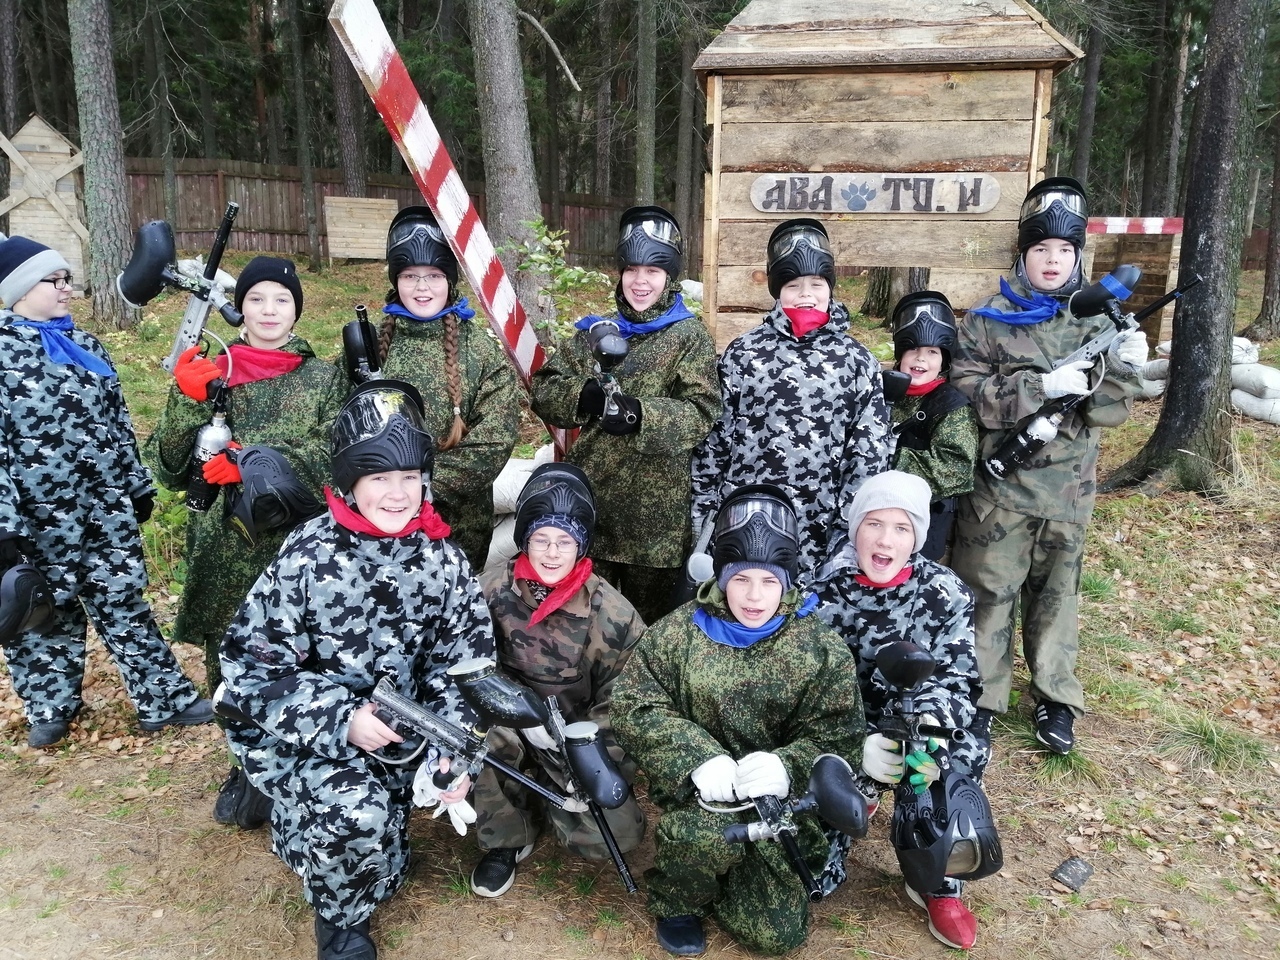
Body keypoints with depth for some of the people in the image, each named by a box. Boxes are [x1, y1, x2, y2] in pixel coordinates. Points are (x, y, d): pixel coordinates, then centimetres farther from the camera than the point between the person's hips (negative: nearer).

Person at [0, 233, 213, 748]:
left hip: (106, 509, 4)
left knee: (124, 605, 10)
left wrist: (138, 484, 17)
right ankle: (50, 707, 32)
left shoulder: (85, 345, 10)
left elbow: (117, 422, 16)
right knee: (44, 611, 12)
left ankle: (164, 699, 16)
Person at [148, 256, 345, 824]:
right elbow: (170, 468, 4)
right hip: (228, 547, 2)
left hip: (302, 542, -1)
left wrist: (258, 462, -18)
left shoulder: (323, 377, 7)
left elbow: (336, 455, -6)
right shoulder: (211, 374, 9)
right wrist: (188, 402, -11)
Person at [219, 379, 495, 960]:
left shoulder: (442, 559, -4)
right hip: (302, 730, -4)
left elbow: (463, 667, -1)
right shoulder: (307, 557, -15)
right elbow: (251, 668, -14)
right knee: (355, 810, -27)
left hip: (399, 724, 5)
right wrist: (340, 719, -25)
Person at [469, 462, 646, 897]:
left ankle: (549, 797, 17)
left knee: (617, 835, -16)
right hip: (509, 725, 0)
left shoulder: (612, 612, -14)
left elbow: (622, 699, -7)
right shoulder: (493, 590, -13)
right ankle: (506, 839, -4)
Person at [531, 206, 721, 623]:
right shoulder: (597, 332, 11)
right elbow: (543, 390, 5)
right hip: (589, 499, 4)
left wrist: (639, 414, -27)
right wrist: (584, 396, -17)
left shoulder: (689, 336, -2)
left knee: (650, 621, 10)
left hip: (656, 509, -4)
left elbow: (701, 414, -12)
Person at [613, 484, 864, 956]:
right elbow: (634, 707, -8)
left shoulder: (823, 649, -4)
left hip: (778, 803, 2)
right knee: (710, 832, -35)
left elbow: (840, 737, -6)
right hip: (697, 790, -2)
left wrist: (788, 766, -27)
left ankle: (718, 866, 26)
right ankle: (678, 900, 1)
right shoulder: (678, 632, -5)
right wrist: (698, 756, -24)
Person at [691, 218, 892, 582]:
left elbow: (872, 451, 3)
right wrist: (704, 518, 2)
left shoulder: (856, 360, 4)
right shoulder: (743, 352, 4)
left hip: (820, 527, 0)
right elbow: (712, 437, 4)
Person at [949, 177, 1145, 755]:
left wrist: (1123, 370, -19)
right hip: (1000, 485, -2)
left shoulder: (1096, 319, 6)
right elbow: (968, 396, -13)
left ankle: (1055, 699, 28)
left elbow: (1108, 410, 1)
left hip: (1068, 489, 3)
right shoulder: (989, 320, -3)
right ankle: (983, 697, 20)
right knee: (990, 592, 5)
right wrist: (1043, 386, -23)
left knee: (1056, 592, 14)